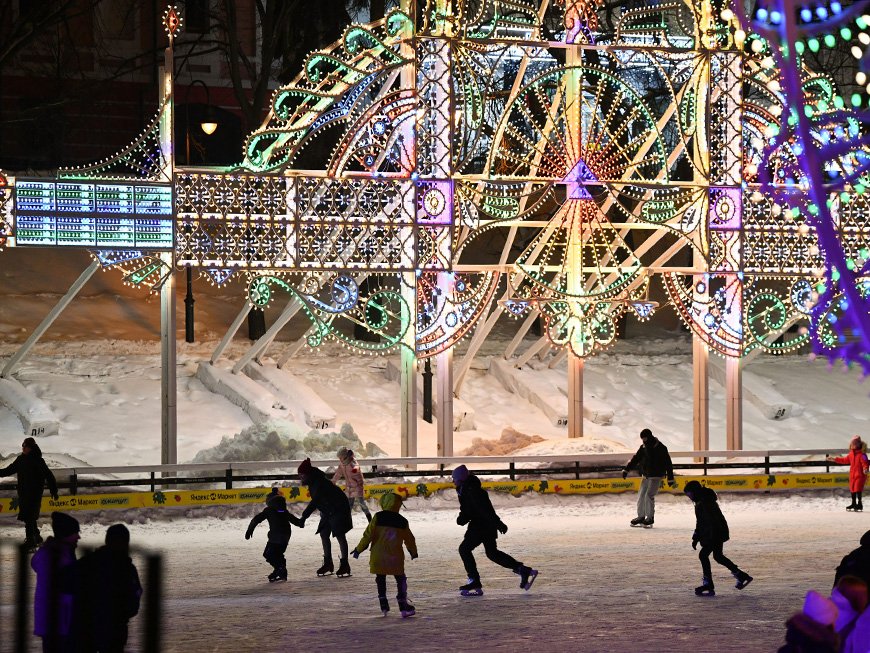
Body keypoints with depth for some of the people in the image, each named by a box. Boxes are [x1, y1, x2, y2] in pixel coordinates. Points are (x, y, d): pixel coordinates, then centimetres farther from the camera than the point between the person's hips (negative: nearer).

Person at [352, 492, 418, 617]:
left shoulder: (378, 517, -6)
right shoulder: (403, 521, 3)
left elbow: (368, 534, -6)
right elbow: (409, 539, 14)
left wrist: (359, 549, 4)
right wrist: (413, 552, 33)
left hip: (378, 556, -1)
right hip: (396, 557, 1)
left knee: (381, 579, 14)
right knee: (400, 579, 9)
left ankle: (384, 605, 12)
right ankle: (403, 606, 2)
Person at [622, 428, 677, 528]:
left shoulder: (660, 448, -11)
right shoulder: (644, 447, 8)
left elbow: (668, 463, -8)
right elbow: (636, 458, 17)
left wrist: (670, 478, -8)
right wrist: (626, 469, 11)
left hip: (656, 476, -7)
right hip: (646, 475, 7)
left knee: (649, 496, -15)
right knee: (641, 495, 5)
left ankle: (650, 518, -5)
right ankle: (641, 517, 17)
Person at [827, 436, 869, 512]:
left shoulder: (862, 454, -15)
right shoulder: (851, 453, 10)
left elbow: (865, 463, -20)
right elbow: (845, 460, 20)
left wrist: (865, 469, -41)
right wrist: (834, 459, 21)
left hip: (860, 475, -8)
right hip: (852, 475, 8)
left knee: (858, 489, -11)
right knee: (852, 489, 14)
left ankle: (859, 504, -3)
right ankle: (853, 504, 26)